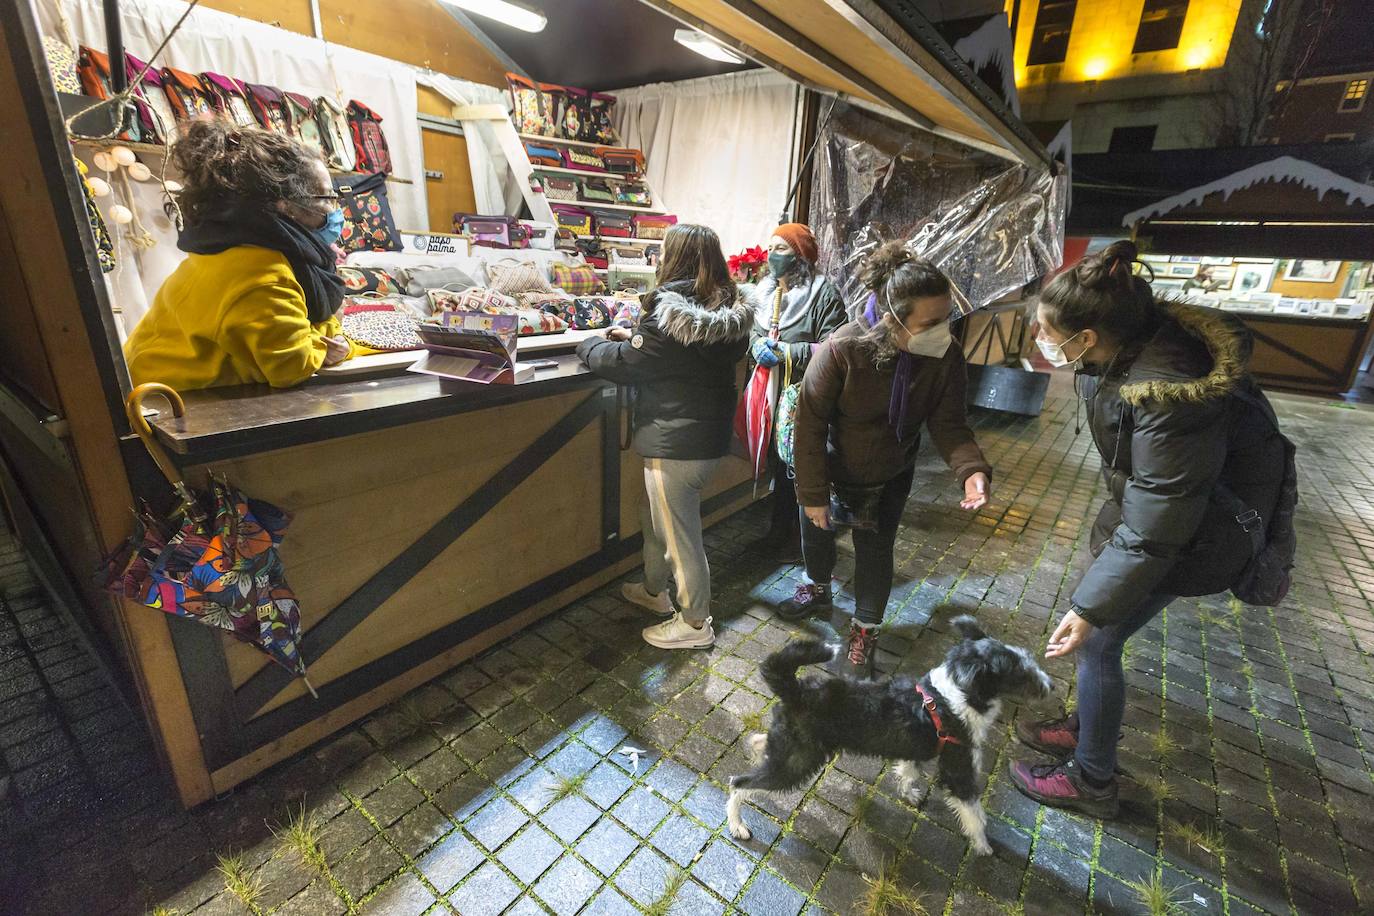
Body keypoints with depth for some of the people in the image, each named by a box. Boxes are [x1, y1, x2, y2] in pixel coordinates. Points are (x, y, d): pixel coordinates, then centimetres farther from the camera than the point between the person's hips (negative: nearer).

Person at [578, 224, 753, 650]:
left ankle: (695, 624, 24)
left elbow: (625, 364, -13)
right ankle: (654, 589, 45)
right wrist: (636, 339, 17)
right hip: (711, 435, 9)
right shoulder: (730, 313, 5)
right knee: (655, 515, 26)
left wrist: (587, 347, 6)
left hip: (675, 442, -9)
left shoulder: (670, 312, -21)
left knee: (679, 532, 6)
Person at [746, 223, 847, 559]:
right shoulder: (763, 290, 6)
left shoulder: (823, 292, -11)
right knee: (778, 462, 18)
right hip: (771, 392, 6)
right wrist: (757, 344, -9)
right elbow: (750, 330, 13)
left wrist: (788, 352, -20)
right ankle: (779, 531, 35)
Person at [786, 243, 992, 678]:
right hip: (832, 470, -1)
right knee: (816, 531, 21)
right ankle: (818, 589, 54)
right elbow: (810, 422, -24)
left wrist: (971, 469, -34)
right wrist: (813, 493, -21)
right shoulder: (842, 350, -33)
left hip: (890, 478, 1)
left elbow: (948, 424, -13)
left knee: (875, 552, 8)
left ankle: (865, 632, 34)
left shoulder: (946, 356, -22)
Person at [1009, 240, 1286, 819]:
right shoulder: (1126, 341, -14)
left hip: (1189, 527, -8)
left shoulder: (1170, 400, -38)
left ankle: (1091, 781, 22)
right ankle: (1086, 727, 40)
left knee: (1097, 641, 1)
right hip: (1145, 494, 8)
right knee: (1100, 626, 17)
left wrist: (1088, 608, -26)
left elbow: (1152, 533, -31)